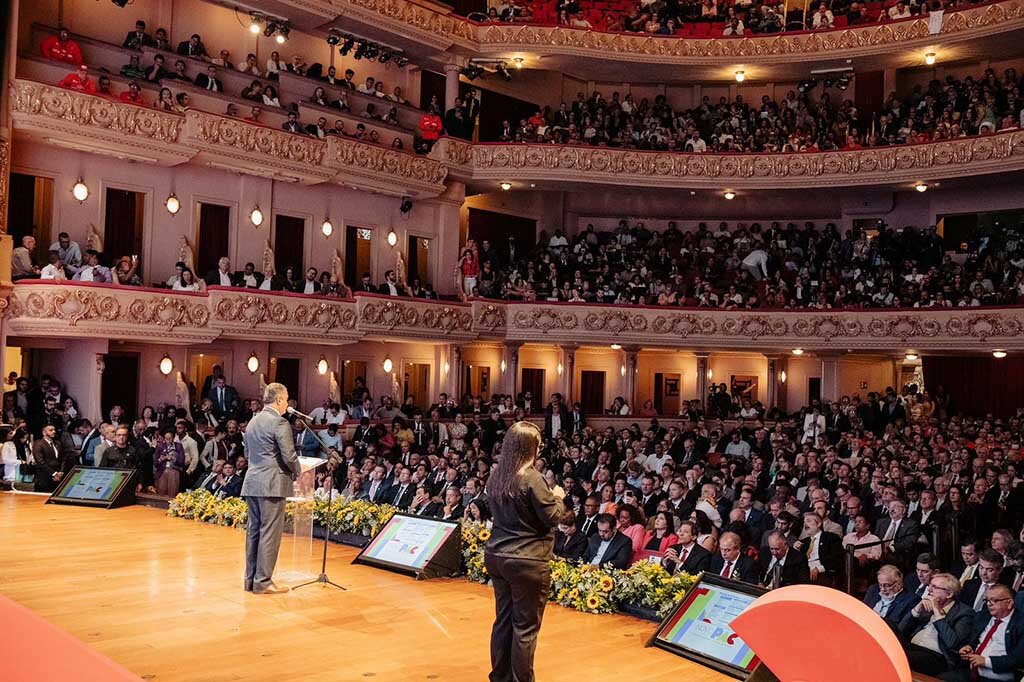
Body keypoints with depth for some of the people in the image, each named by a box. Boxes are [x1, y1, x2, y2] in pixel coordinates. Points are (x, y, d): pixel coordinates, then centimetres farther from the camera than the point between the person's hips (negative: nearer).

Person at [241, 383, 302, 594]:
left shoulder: (252, 422, 14)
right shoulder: (279, 423, -12)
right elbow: (289, 456, -15)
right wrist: (297, 472, 3)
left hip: (251, 483, 8)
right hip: (272, 484, -8)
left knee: (254, 530, 12)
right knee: (269, 533, -4)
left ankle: (251, 578, 17)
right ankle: (263, 581, -2)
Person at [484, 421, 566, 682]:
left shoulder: (496, 476, 6)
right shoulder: (532, 478, -17)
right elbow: (553, 517, -13)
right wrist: (558, 498, 6)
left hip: (497, 556, 7)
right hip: (527, 561, -7)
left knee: (503, 619, 16)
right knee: (526, 626, 3)